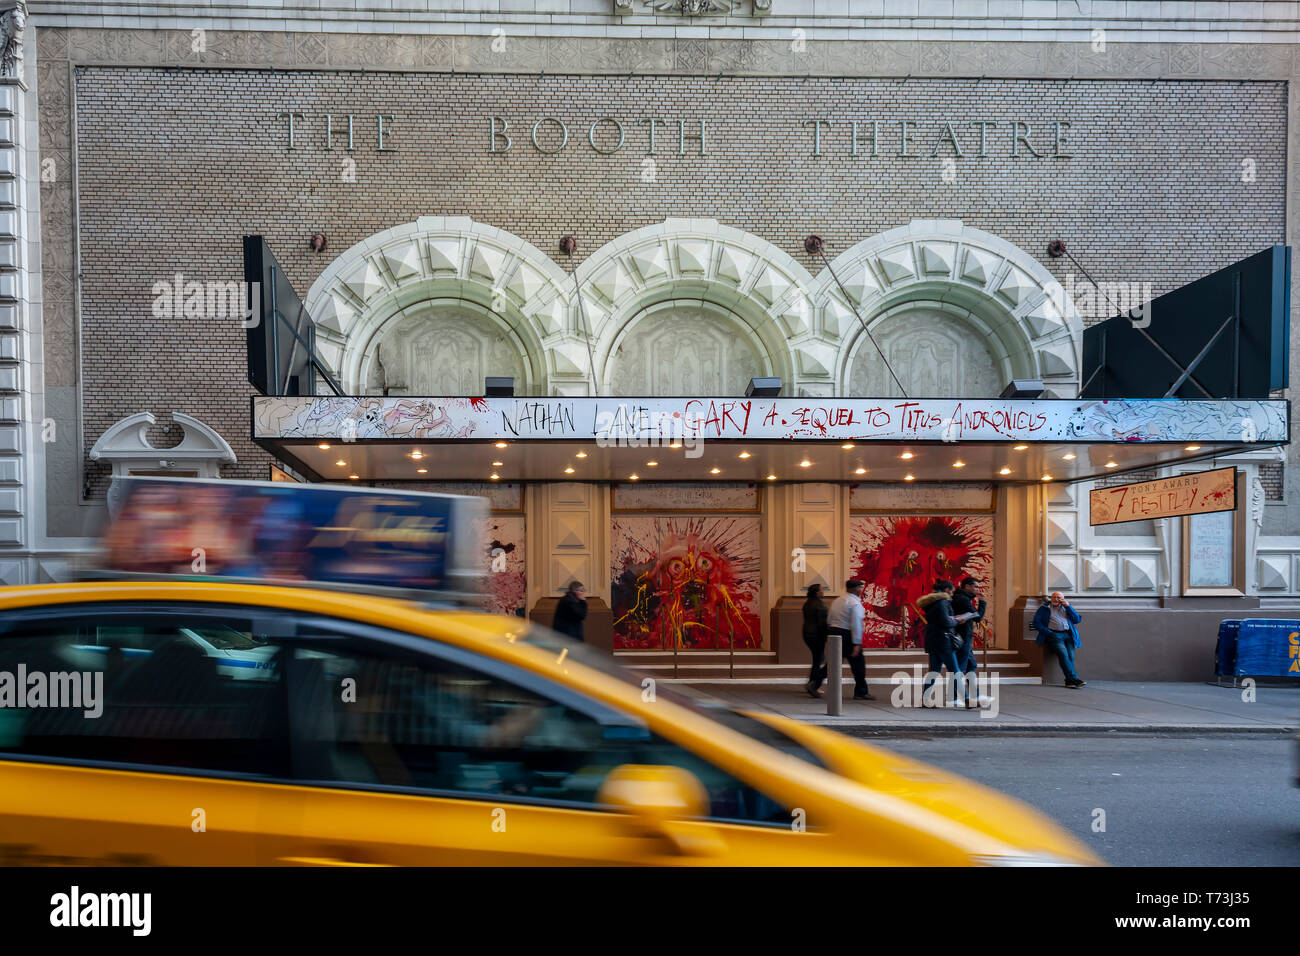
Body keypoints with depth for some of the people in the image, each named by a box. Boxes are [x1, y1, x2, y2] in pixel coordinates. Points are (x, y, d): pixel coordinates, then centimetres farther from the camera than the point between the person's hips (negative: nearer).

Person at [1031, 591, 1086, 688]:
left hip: (1068, 635, 3)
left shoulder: (1066, 607, 25)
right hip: (1053, 635, -3)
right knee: (1063, 653, -27)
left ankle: (1069, 681, -18)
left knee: (1070, 656, -20)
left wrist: (1068, 606, 6)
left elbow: (1077, 619, 13)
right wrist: (1048, 632, -6)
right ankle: (1074, 678, -29)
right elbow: (1036, 622, 7)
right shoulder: (1044, 608, 16)